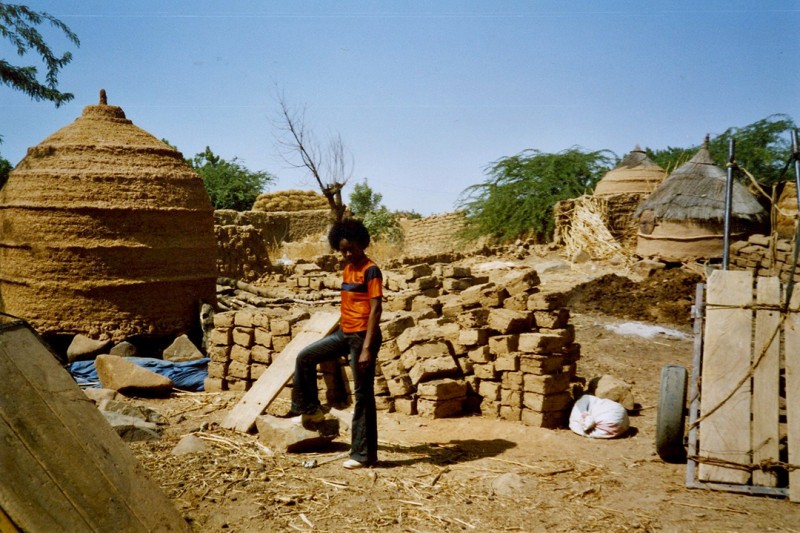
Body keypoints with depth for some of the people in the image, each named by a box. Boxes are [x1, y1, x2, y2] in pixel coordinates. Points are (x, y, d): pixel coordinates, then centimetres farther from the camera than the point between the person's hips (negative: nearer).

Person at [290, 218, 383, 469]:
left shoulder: (371, 271, -14)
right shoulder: (347, 269, 12)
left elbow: (376, 310, -19)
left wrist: (367, 348, -23)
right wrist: (341, 331, 20)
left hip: (362, 336, -9)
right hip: (344, 333, 9)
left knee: (363, 394, -3)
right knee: (305, 357, 11)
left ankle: (363, 454, 4)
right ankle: (311, 410, 24)